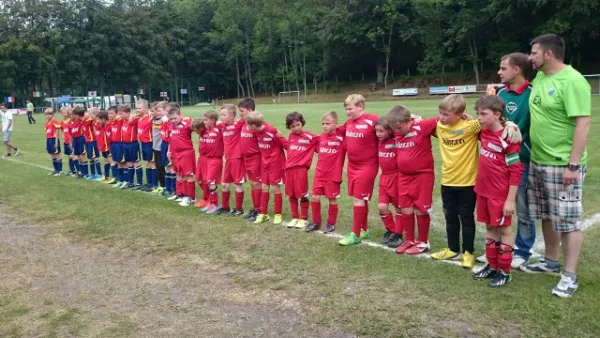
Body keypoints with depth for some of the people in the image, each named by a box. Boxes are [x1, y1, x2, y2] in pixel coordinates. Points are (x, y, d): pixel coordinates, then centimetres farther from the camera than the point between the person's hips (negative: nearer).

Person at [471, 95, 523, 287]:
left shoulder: (507, 138, -17)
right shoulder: (484, 133, 4)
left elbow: (516, 170, -17)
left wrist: (511, 199, -17)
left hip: (501, 194, -7)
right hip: (483, 191, 7)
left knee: (504, 229, 5)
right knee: (490, 227, 15)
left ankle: (504, 271, 15)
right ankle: (492, 266, 27)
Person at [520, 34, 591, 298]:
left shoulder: (572, 81, -16)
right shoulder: (539, 78, 9)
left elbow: (583, 124, -20)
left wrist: (573, 165, -23)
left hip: (562, 165, -8)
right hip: (537, 161, 8)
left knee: (567, 220, 1)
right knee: (547, 216, 18)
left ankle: (570, 275, 11)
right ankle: (550, 262, 33)